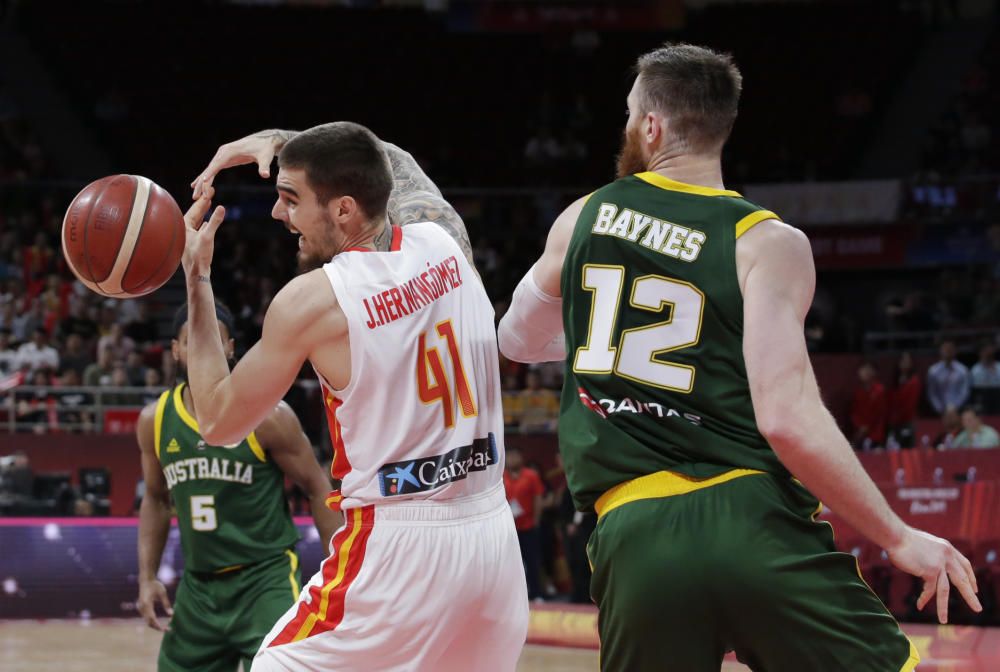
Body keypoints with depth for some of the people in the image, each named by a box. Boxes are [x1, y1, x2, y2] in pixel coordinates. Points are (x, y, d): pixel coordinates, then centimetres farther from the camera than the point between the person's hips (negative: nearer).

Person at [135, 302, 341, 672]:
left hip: (266, 580, -5)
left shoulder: (267, 415, -11)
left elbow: (318, 488, -4)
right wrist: (147, 578, 8)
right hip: (198, 586, 5)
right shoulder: (154, 421, 1)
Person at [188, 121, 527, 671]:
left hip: (397, 549, -6)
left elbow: (219, 423, 4)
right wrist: (281, 143, 25)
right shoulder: (444, 242, 3)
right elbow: (391, 163, 27)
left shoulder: (310, 301, -11)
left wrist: (196, 281, 7)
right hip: (493, 540, 6)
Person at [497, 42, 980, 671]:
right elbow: (788, 420, -13)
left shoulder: (580, 219, 12)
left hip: (635, 535, 3)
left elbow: (519, 339, 30)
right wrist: (901, 538, -4)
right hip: (755, 522, -3)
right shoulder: (767, 243, -1)